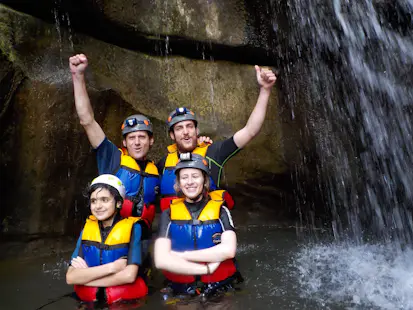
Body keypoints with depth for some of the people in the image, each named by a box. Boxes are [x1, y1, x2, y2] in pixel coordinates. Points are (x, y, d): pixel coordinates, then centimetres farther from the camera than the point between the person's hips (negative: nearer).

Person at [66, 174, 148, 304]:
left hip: (127, 299, -3)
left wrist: (86, 274, -10)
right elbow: (70, 277, -6)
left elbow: (129, 275, -19)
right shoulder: (87, 228, 2)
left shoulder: (132, 227, -9)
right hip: (89, 299, 3)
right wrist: (112, 267, -17)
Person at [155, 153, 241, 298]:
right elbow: (161, 260, -11)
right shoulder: (169, 214, 0)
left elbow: (229, 250, -16)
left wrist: (181, 255, -14)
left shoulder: (220, 210, -2)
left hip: (221, 289, -1)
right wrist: (207, 269, -15)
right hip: (181, 291, 2)